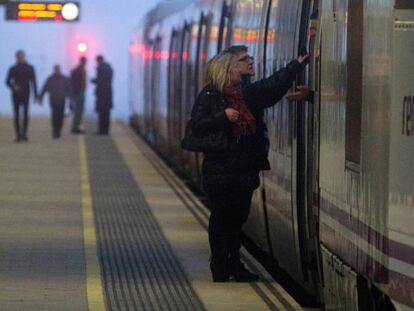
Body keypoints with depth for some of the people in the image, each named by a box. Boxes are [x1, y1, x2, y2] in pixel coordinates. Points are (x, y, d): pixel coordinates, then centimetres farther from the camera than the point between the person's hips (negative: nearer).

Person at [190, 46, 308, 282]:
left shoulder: (252, 93, 9)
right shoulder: (210, 96, -6)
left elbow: (276, 84, -1)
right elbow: (197, 126, -11)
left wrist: (299, 63, -9)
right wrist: (223, 116, -22)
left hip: (246, 170, 5)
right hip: (219, 171, -5)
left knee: (238, 218, 10)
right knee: (220, 219, 2)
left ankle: (235, 265, 18)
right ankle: (220, 266, 11)